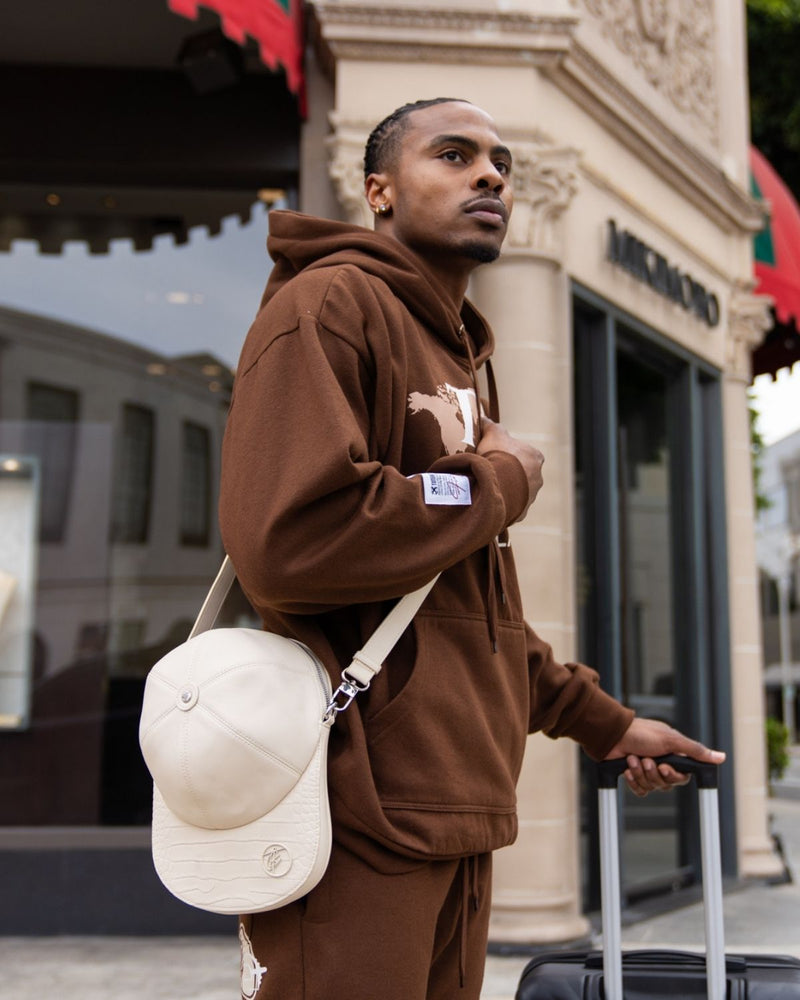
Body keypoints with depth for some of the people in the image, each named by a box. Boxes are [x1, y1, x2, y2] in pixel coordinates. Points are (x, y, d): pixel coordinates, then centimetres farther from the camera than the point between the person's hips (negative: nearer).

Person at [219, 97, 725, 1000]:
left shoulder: (458, 354, 23)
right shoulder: (328, 303, -8)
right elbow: (290, 541, -25)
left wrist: (601, 721, 27)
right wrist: (500, 483, -11)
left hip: (455, 804, 9)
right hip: (363, 804, -9)